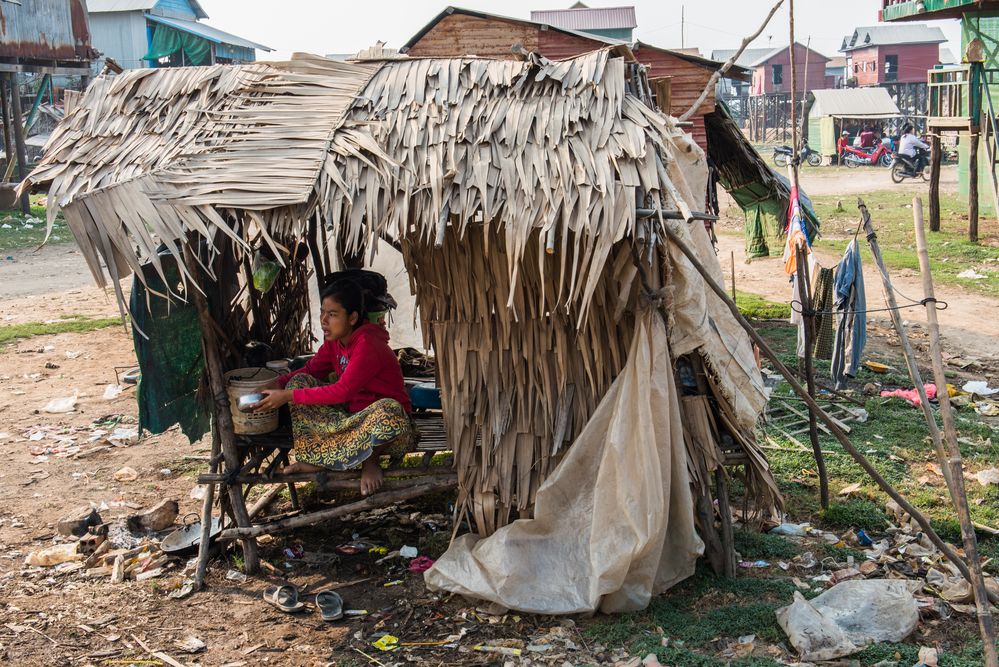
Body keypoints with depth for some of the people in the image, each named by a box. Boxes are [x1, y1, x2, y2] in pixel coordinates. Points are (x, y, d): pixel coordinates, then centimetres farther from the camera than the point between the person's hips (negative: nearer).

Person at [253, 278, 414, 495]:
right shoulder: (334, 340, 1)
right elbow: (310, 371, 9)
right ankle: (317, 459, -16)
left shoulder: (367, 345, -24)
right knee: (298, 382, -5)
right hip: (351, 415, 8)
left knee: (388, 411, -44)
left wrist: (289, 396, -26)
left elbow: (342, 391, -28)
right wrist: (275, 384, -11)